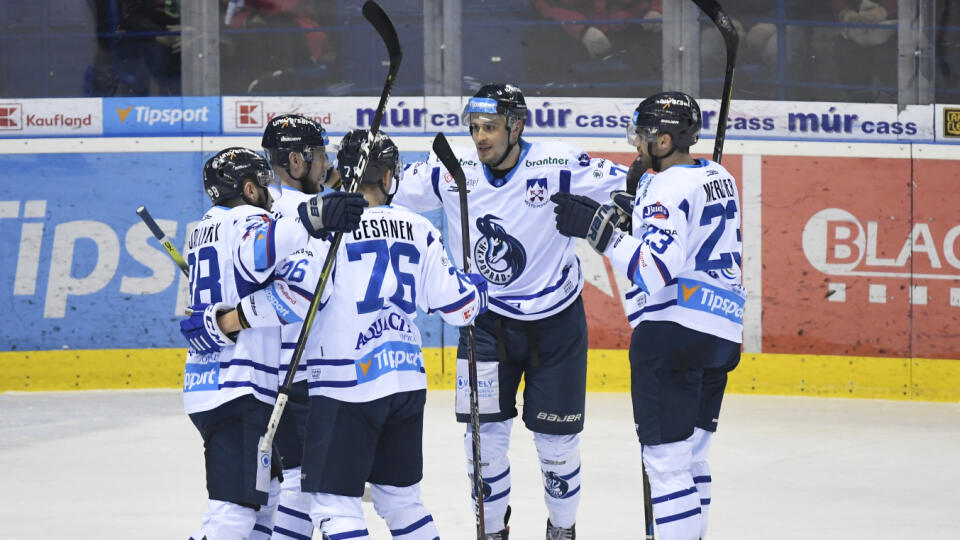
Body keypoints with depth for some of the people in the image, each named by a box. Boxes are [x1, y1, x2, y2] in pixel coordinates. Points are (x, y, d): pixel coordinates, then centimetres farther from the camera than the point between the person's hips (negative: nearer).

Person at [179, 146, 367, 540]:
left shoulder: (204, 230, 22)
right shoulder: (246, 220, -8)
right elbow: (255, 253, -32)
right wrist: (312, 219, -43)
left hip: (207, 385, 10)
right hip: (238, 390, -10)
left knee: (268, 492, 22)